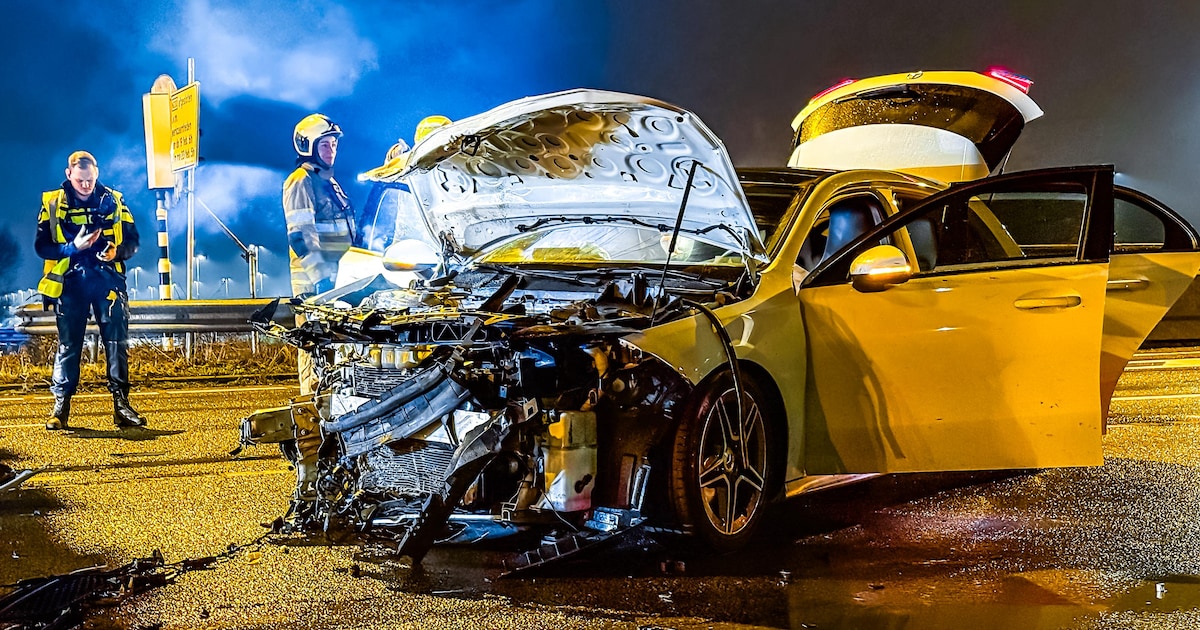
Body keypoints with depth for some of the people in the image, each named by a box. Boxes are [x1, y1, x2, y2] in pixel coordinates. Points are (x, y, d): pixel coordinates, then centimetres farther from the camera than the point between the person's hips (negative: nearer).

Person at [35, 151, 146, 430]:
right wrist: (73, 247, -17)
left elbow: (133, 241, 6)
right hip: (70, 283, -1)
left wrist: (118, 251, -16)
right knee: (68, 344, 2)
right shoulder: (52, 203, 3)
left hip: (107, 281, 1)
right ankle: (60, 407, 7)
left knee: (117, 343, -3)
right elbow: (42, 246, -1)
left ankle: (121, 405, 1)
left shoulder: (113, 201, 6)